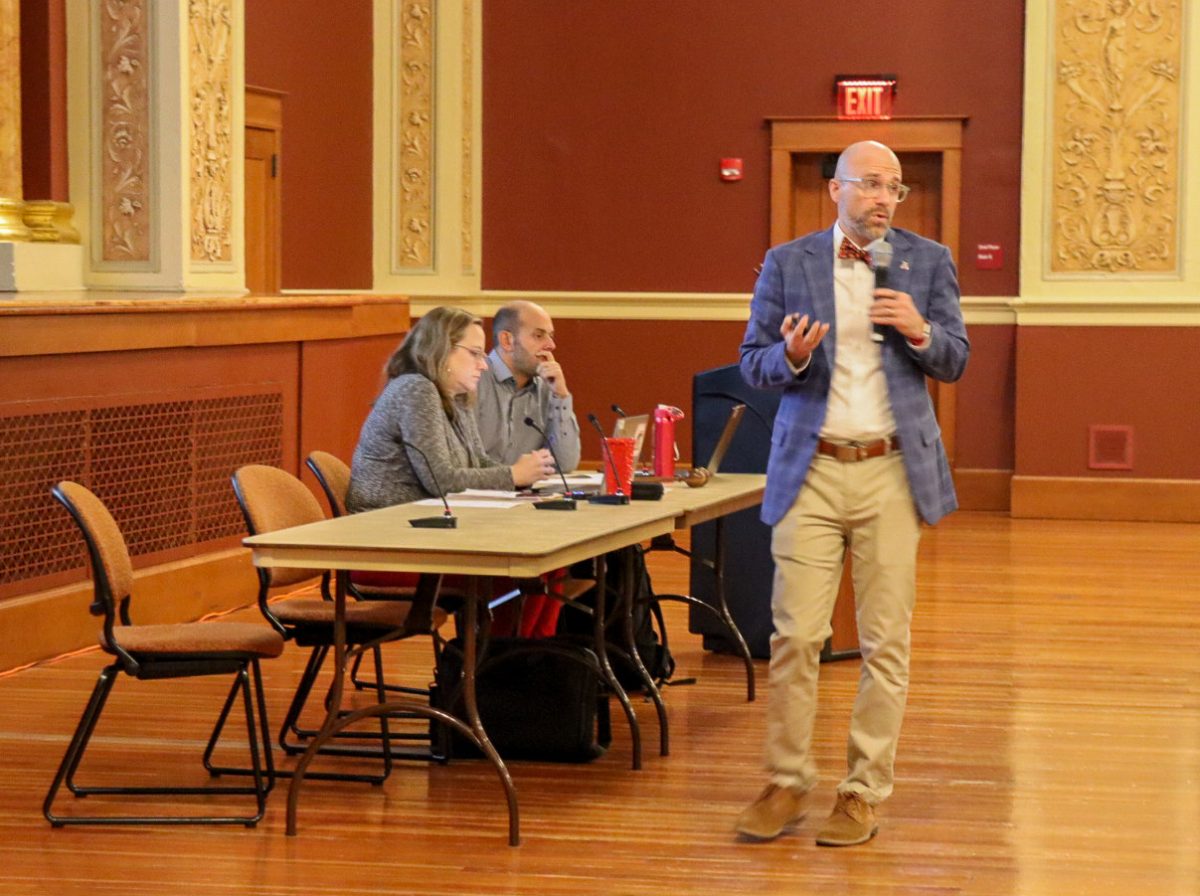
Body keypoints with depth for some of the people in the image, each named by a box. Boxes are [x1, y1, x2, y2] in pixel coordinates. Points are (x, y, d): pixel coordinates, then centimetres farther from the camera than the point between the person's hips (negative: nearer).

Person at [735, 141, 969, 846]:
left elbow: (955, 363, 9)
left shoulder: (928, 261, 7)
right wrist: (790, 355, -16)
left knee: (886, 642, 3)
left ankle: (865, 794, 12)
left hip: (892, 471, 1)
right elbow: (754, 362, 6)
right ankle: (788, 784, 10)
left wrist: (920, 331, -13)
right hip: (811, 470, -1)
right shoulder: (787, 263, 5)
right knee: (795, 635, -2)